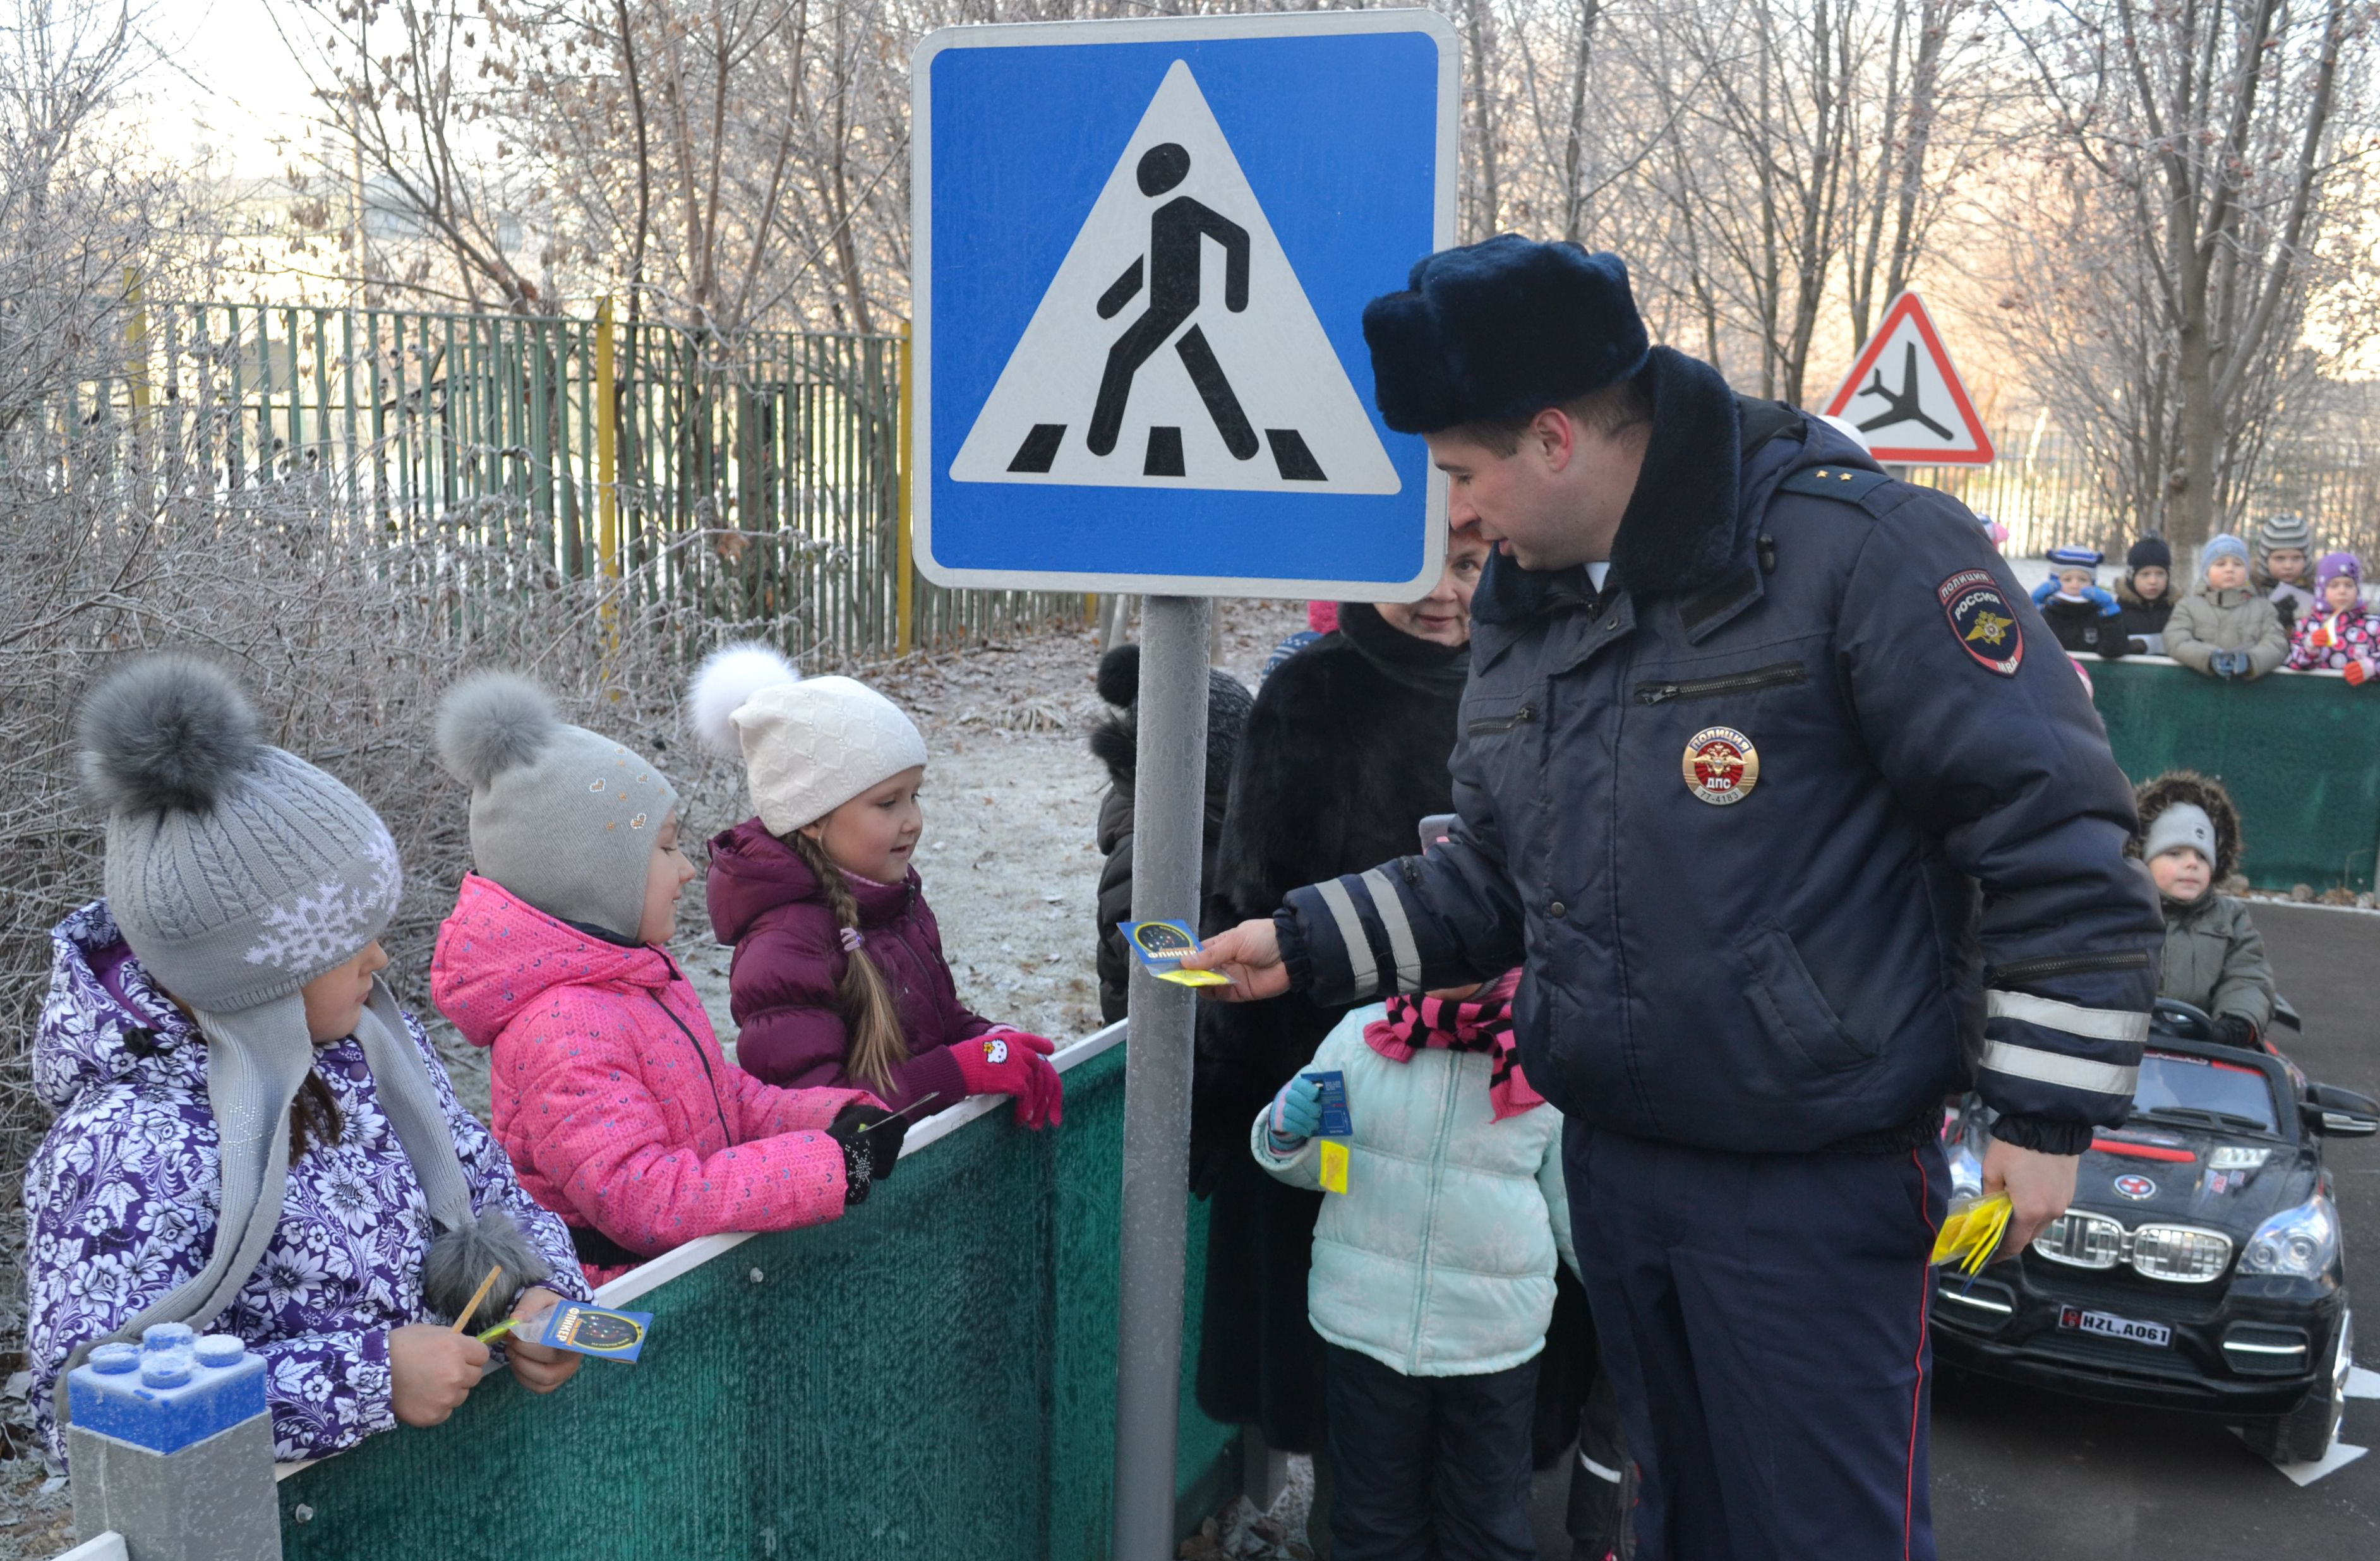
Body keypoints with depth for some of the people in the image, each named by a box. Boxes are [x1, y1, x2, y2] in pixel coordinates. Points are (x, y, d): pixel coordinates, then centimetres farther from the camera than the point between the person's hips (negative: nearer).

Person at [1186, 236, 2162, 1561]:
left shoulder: (1857, 545, -17)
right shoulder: (1522, 610, 8)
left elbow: (2055, 824, -16)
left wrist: (2049, 1112, -15)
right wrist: (1310, 944, 9)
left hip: (1817, 1186, -7)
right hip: (1610, 1159, 7)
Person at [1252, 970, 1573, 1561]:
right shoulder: (1360, 1034, -5)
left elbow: (1574, 1208, 9)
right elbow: (1310, 1168, 9)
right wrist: (1287, 1135, -12)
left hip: (1497, 1339, 0)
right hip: (1366, 1325, 1)